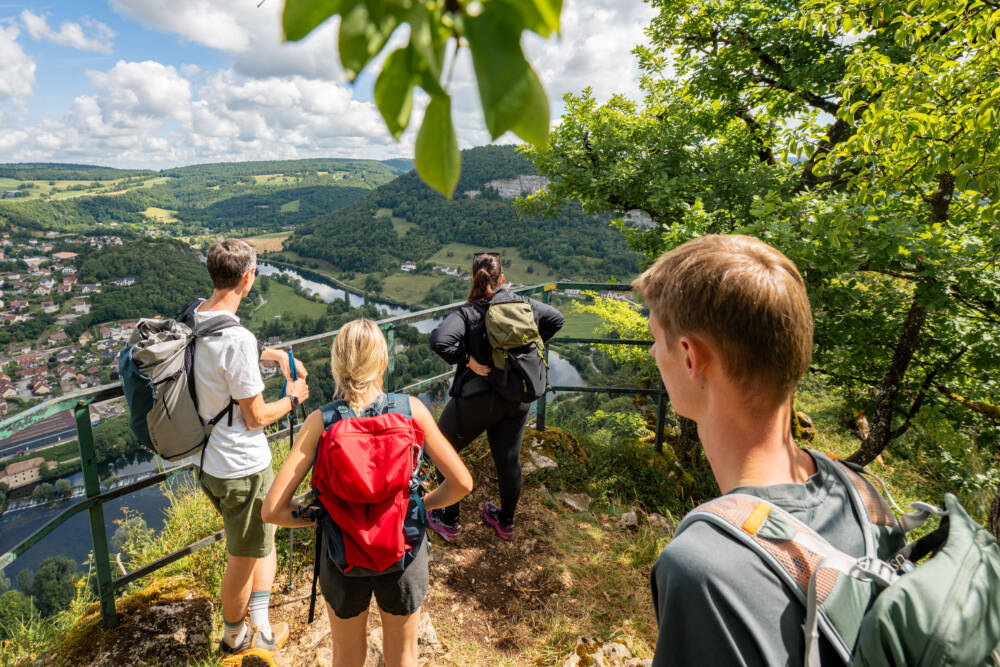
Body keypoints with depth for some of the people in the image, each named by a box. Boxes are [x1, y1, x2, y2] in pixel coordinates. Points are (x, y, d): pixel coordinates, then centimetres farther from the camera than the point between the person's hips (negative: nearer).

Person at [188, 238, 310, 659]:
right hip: (242, 469, -9)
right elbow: (256, 416, -21)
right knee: (243, 558, 15)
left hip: (206, 461, 9)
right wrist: (292, 398, -4)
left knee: (263, 541, 26)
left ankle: (260, 629, 40)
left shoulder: (191, 317, -2)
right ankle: (234, 638, 40)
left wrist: (272, 353, 12)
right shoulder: (237, 339, -29)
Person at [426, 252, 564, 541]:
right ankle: (506, 522, 39)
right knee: (509, 459, 20)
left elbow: (439, 340, -32)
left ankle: (449, 522, 27)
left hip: (475, 399, -5)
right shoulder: (523, 304, -3)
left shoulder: (467, 312, -17)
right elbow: (557, 319, 8)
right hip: (517, 400, 5)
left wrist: (467, 360, -19)